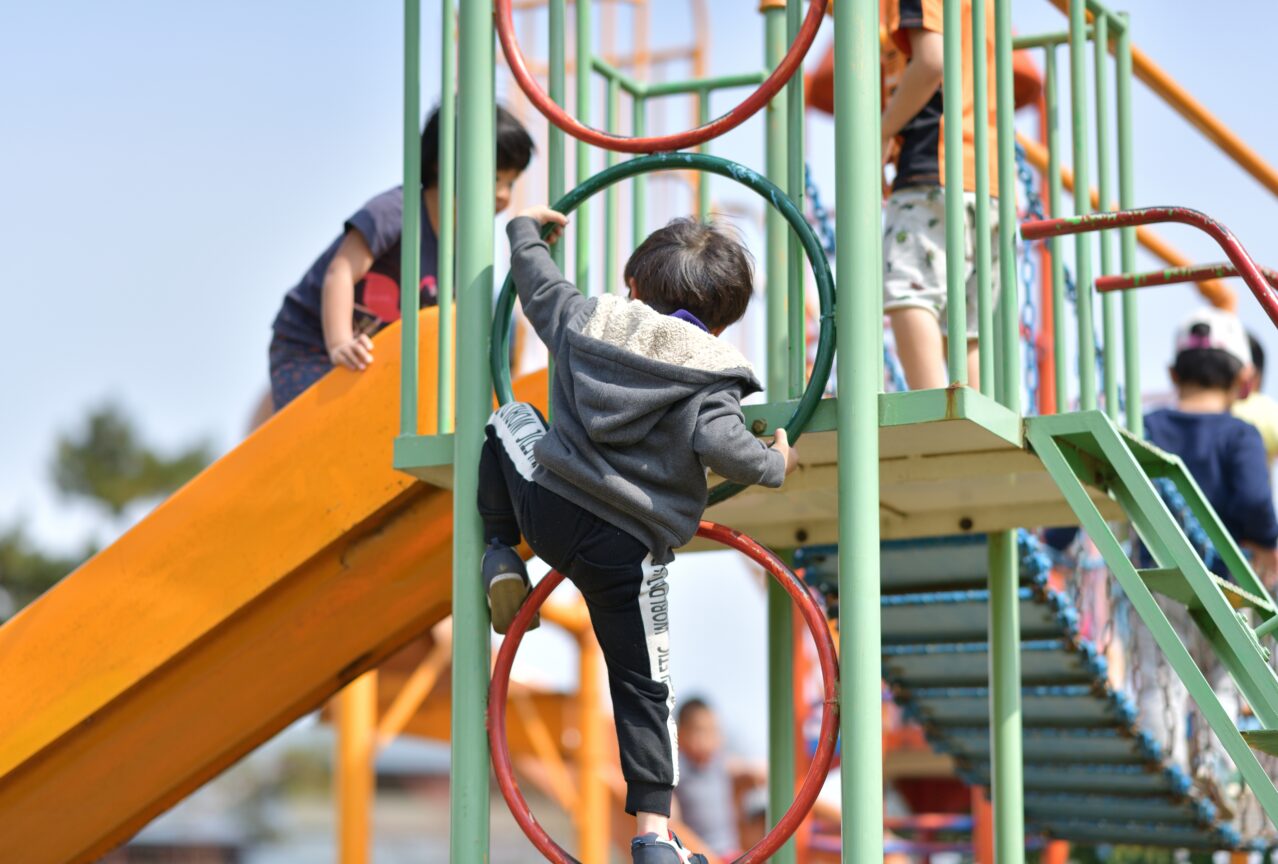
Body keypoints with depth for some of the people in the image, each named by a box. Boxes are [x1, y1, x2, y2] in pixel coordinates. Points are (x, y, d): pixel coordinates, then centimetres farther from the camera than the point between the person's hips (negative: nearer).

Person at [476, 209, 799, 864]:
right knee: (644, 688, 9)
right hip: (628, 551, -3)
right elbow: (721, 447, -20)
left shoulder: (589, 319, 7)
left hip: (545, 506, 3)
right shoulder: (708, 376, -6)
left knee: (510, 421, 32)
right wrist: (775, 465, -1)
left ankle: (502, 557, 26)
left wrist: (525, 229, 42)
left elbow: (536, 280, 22)